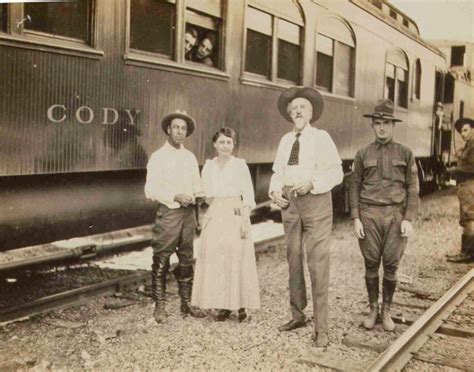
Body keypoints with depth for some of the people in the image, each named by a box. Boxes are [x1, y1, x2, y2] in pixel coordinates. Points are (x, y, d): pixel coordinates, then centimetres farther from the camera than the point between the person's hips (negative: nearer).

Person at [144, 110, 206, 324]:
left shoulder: (190, 157, 13)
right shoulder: (158, 157, -3)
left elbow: (197, 186, 19)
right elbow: (150, 190, -10)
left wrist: (199, 195, -3)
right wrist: (175, 197, -18)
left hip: (188, 212, 5)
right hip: (168, 212, -5)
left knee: (186, 259, 10)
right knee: (161, 261, -2)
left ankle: (187, 302, 20)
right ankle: (159, 306, 8)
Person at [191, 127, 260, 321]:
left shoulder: (240, 165, 0)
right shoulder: (208, 166, 9)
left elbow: (248, 195, -1)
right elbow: (205, 195, 14)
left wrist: (245, 219, -9)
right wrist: (207, 217, 9)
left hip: (236, 216, -3)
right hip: (215, 216, 3)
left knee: (238, 258, -3)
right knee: (215, 259, 1)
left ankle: (241, 305, 7)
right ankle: (223, 305, 10)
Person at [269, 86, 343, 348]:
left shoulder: (321, 137, 0)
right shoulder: (285, 140, 15)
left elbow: (336, 172, -6)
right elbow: (278, 172, 16)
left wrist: (312, 183, -20)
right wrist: (274, 191, -3)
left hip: (315, 200, -5)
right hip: (289, 202, 5)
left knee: (318, 263, -9)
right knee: (293, 259, 11)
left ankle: (321, 328, -4)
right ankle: (298, 314, 27)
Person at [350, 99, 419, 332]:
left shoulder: (405, 153, 5)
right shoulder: (363, 154, 6)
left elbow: (413, 188, 3)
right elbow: (355, 187, 5)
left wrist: (408, 219, -6)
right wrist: (356, 219, -2)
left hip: (395, 214, 0)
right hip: (369, 214, 0)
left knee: (391, 266, 3)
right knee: (371, 265, 5)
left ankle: (386, 311, 18)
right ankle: (373, 310, 19)